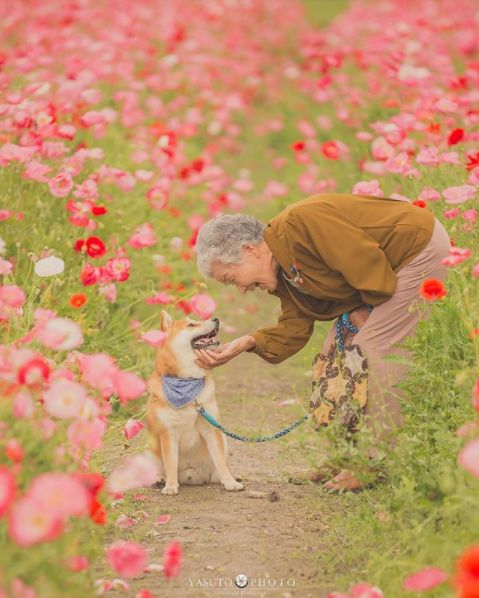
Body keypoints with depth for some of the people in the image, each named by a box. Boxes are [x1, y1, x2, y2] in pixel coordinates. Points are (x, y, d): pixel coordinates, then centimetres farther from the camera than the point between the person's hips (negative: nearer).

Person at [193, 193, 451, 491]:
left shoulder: (300, 223, -27)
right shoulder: (283, 272, 5)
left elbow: (367, 260, -29)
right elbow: (293, 330, 3)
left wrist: (369, 309, -13)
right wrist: (246, 343, -11)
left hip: (421, 247, -10)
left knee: (373, 349, -14)